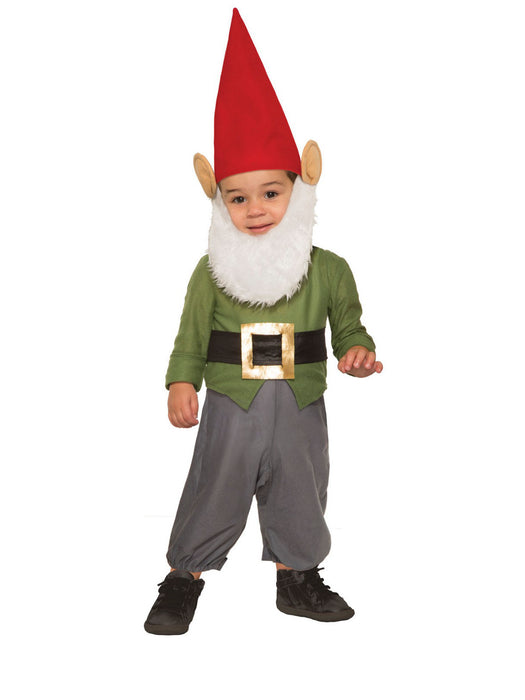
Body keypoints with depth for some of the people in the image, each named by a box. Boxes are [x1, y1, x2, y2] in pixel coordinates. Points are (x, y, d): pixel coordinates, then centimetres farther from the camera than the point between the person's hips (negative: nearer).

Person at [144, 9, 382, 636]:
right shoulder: (212, 273, -6)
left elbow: (348, 327, 6)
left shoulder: (328, 270, -4)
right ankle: (182, 585, 26)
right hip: (230, 409, -1)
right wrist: (181, 383, -18)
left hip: (299, 411, 2)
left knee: (298, 501, 16)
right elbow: (190, 337, -4)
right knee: (212, 498, 8)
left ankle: (297, 582, 37)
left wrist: (358, 354, -14)